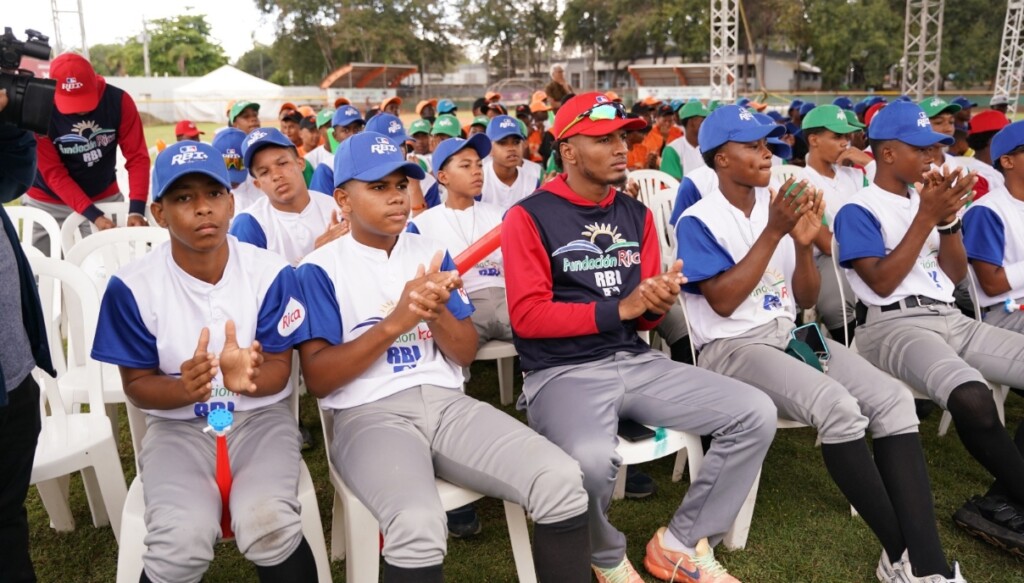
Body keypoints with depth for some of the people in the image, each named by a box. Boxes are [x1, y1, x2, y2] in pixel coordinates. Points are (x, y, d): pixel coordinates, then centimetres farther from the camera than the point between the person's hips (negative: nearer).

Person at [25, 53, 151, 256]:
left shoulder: (119, 101, -15)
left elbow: (137, 157, -15)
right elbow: (53, 174, -18)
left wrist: (136, 209, -27)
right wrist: (94, 216, -28)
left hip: (104, 198, 1)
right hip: (48, 203, -1)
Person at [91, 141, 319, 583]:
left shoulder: (271, 273, -9)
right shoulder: (132, 286, -9)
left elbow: (280, 369, -5)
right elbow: (137, 384, -2)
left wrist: (248, 376, -30)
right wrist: (185, 388, -25)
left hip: (260, 416, 0)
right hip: (177, 424, 1)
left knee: (268, 525, -28)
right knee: (181, 542, -26)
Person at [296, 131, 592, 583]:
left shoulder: (431, 252, 13)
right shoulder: (320, 268, 0)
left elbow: (466, 353, 11)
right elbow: (318, 379, -7)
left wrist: (437, 313, -11)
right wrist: (395, 321, -16)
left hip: (447, 401, 4)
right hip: (369, 413, -4)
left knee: (562, 481, -19)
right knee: (417, 525, -36)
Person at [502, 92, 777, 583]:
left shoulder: (637, 215, 14)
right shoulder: (529, 216, -4)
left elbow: (643, 315, 16)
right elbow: (526, 317, -11)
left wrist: (658, 306, -9)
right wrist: (620, 307, -15)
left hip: (637, 361, 6)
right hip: (562, 372, -6)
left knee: (757, 414, -7)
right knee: (591, 460, -36)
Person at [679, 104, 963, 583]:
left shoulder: (778, 205, 11)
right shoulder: (698, 220, -5)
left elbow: (806, 300, 11)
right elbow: (723, 301, -16)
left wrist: (804, 244, -8)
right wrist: (774, 232, -17)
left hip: (790, 335, 7)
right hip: (732, 347, -6)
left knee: (894, 400, -15)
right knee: (838, 408, -29)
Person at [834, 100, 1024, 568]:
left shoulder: (924, 198, 19)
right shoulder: (859, 210, -2)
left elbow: (956, 274, 16)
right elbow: (882, 283, -13)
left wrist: (950, 216, 1)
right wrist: (926, 216, -11)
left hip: (950, 318, 8)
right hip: (891, 325, -8)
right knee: (971, 395, -36)